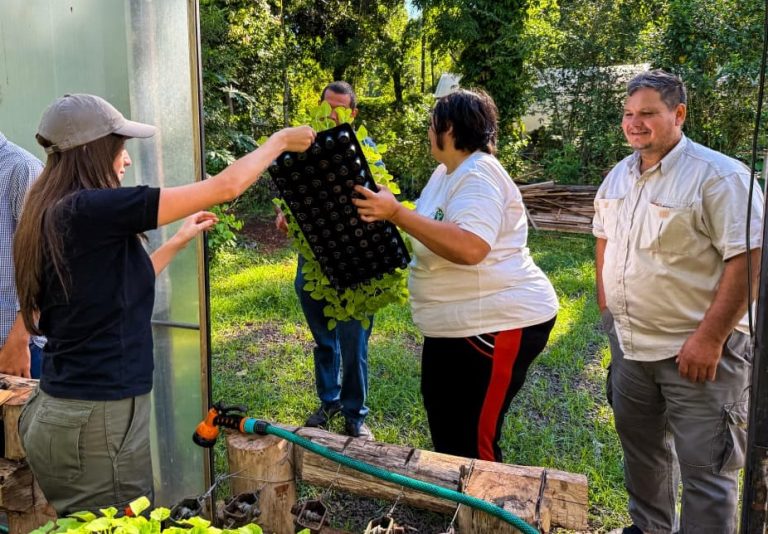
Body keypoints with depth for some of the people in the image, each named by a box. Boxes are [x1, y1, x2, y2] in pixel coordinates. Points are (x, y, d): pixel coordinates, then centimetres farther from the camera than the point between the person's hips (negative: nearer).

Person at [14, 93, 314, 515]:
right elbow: (225, 186, -16)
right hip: (96, 420, -9)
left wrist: (178, 242, 20)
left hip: (63, 411, 9)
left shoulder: (53, 217, 7)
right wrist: (281, 141, -1)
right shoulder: (91, 209, -20)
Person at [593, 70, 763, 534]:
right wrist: (606, 305, 12)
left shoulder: (719, 175, -16)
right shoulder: (618, 177, 7)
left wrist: (709, 338, -22)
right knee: (641, 448, 23)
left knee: (704, 470, 2)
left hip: (698, 351, -7)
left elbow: (748, 261, -20)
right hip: (629, 345, 8)